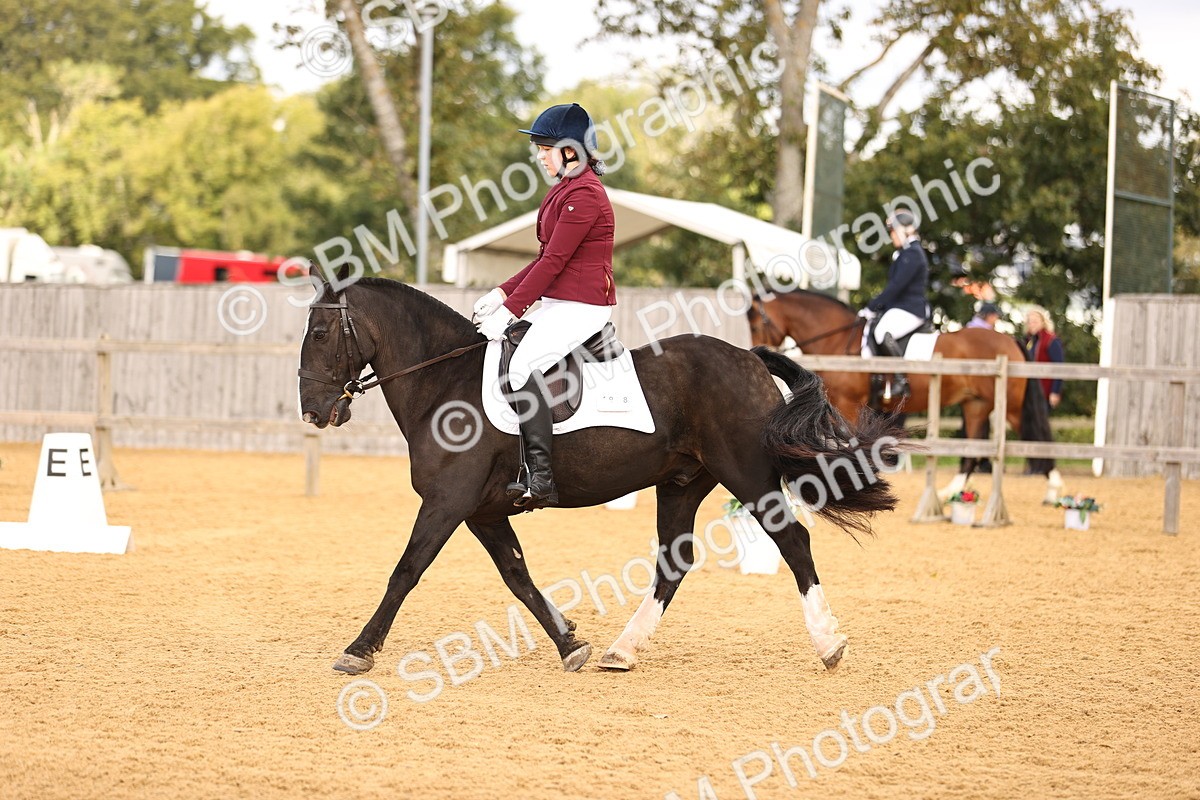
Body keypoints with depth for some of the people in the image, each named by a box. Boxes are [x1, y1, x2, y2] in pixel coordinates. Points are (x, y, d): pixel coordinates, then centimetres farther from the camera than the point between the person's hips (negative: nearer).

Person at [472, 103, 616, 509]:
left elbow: (553, 262, -19)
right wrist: (502, 293, 8)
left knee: (523, 364, -28)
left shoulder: (583, 194, -16)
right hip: (558, 303, 11)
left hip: (583, 307, -11)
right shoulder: (563, 189, 17)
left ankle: (540, 478, -29)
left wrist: (509, 310, -19)